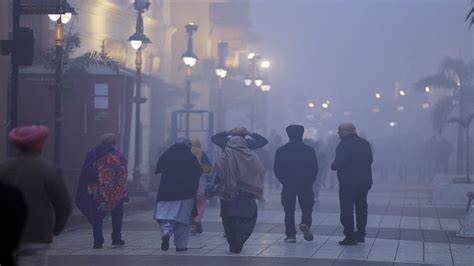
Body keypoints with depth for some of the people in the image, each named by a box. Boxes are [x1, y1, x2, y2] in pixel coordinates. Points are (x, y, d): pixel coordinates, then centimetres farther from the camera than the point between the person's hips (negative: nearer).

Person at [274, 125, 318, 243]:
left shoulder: (281, 151, 0)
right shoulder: (309, 150, -1)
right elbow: (315, 168, 0)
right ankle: (305, 223, -20)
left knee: (289, 210, 6)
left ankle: (290, 235, 2)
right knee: (307, 207, 9)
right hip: (305, 185, 0)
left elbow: (277, 169, 1)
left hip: (288, 185, 0)